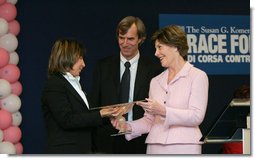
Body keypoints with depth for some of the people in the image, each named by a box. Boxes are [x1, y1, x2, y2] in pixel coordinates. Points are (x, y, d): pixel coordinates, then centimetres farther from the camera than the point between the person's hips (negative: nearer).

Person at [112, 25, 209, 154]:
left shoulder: (197, 76, 1)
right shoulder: (155, 81, 18)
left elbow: (197, 116, -10)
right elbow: (149, 120, 16)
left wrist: (163, 111, -19)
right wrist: (129, 127, -2)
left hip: (184, 147, -4)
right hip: (155, 148, 4)